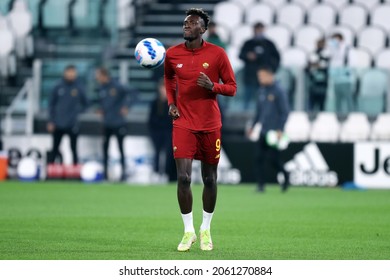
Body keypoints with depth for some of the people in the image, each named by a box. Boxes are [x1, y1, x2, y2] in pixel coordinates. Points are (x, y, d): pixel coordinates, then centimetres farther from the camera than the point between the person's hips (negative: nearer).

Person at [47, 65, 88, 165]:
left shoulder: (79, 88, -2)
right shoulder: (58, 87, -1)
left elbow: (85, 104, 9)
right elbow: (51, 104, 4)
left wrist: (77, 112, -5)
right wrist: (51, 121, 0)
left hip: (72, 125, -1)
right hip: (58, 124, 1)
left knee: (74, 148, 5)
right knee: (55, 149, 8)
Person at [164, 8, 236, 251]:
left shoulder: (217, 54, -7)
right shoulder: (172, 54, 0)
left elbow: (232, 87, -1)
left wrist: (213, 86, -21)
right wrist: (171, 102, 7)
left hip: (210, 125, 0)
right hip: (183, 124, 1)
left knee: (210, 179, 7)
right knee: (183, 178, -11)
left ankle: (206, 230, 24)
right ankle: (188, 231, 3)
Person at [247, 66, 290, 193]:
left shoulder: (278, 91, -10)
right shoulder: (262, 90, 12)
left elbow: (284, 112, -12)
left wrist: (280, 130, -18)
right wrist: (253, 126, 19)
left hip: (274, 132, -7)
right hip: (263, 131, 7)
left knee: (273, 158, -7)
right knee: (260, 158, 0)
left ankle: (285, 176, 18)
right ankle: (261, 185, 3)